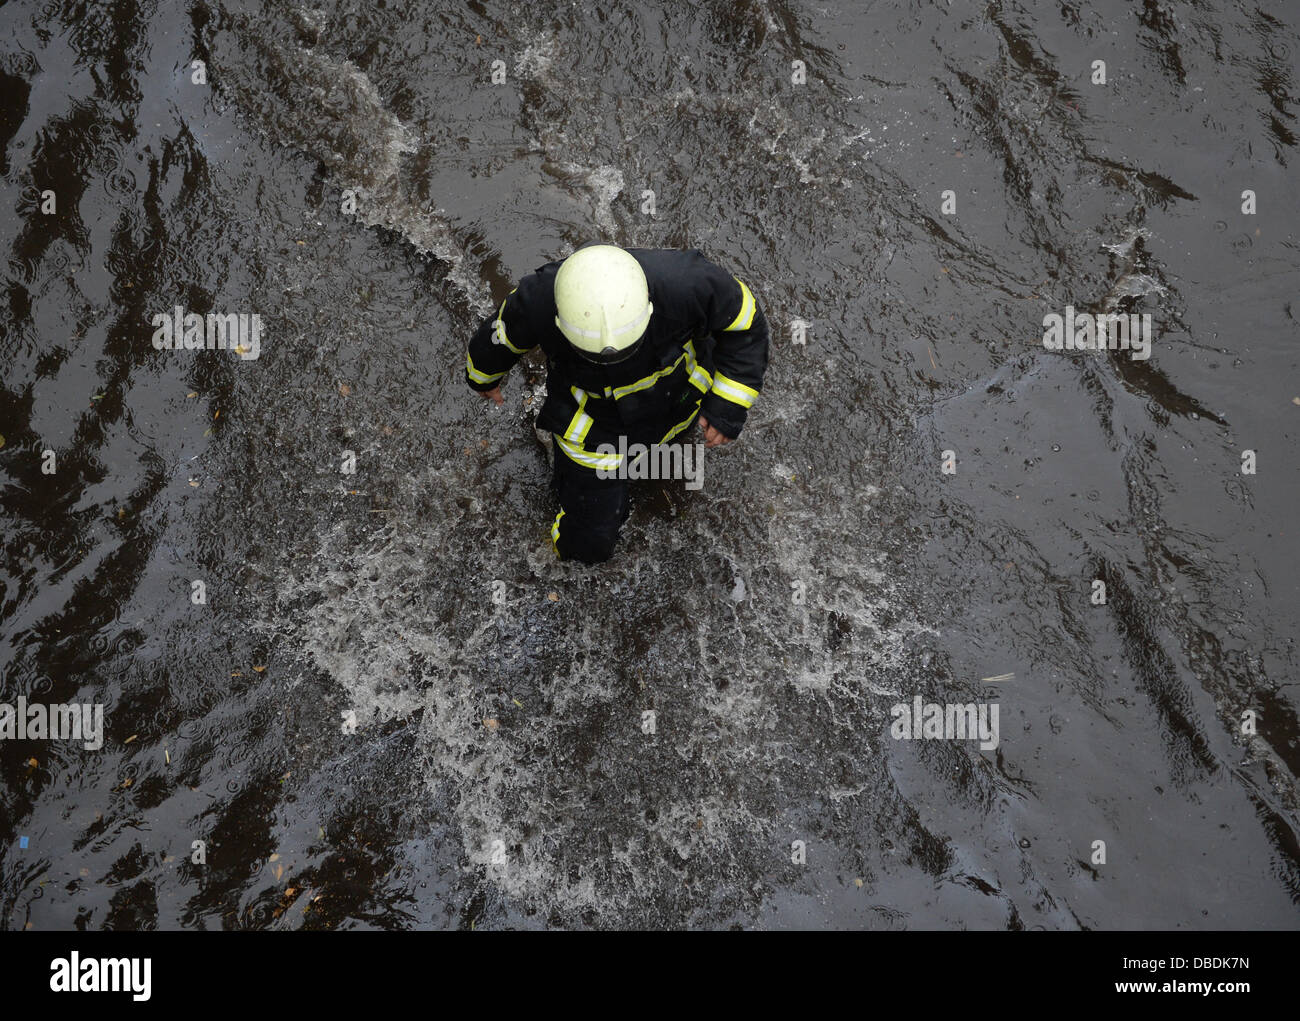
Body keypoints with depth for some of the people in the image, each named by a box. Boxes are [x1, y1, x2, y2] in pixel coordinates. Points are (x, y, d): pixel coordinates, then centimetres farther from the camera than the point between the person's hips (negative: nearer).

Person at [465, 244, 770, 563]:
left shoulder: (682, 283, -40)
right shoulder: (538, 302, -38)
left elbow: (743, 317, -18)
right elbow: (502, 335, -12)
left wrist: (729, 404, -22)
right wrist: (484, 376, 10)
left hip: (673, 396, 2)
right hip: (592, 414, -1)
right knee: (589, 545, 8)